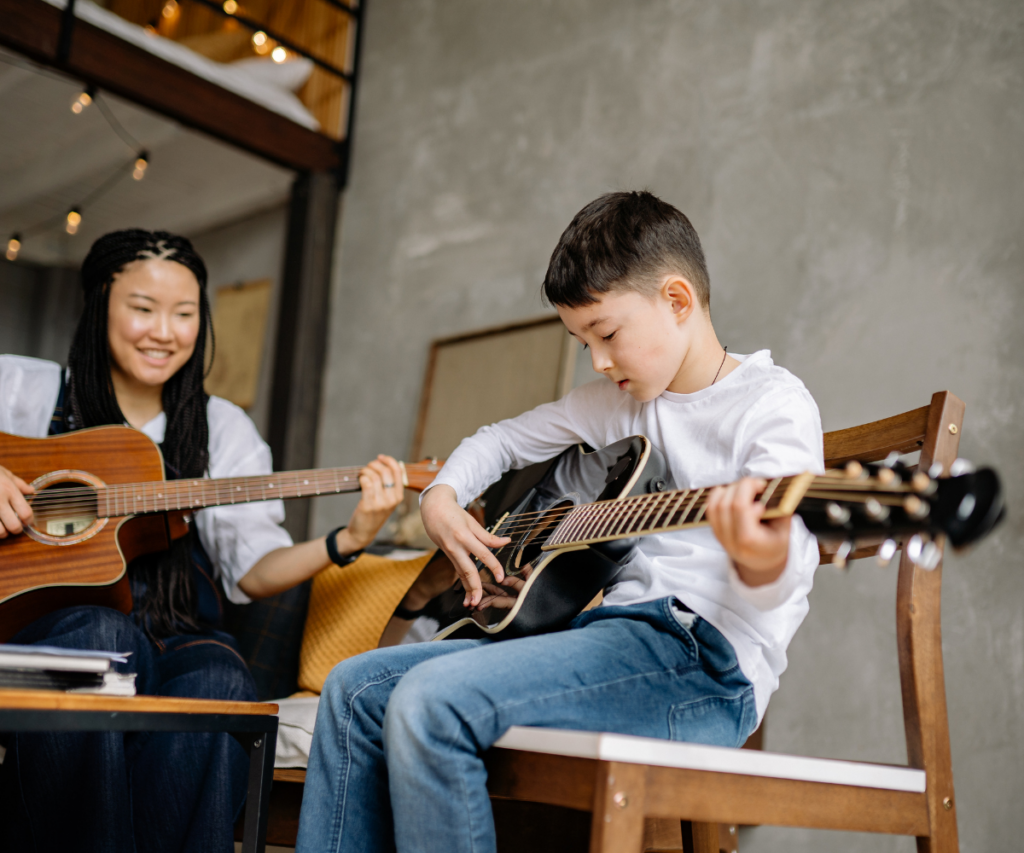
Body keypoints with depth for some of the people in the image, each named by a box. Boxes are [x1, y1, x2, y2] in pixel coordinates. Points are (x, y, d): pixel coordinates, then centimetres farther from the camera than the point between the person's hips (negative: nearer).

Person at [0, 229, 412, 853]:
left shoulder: (224, 430, 14)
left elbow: (253, 571, 5)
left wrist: (348, 540, -13)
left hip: (172, 637, 2)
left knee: (217, 681, -32)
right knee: (103, 635, -35)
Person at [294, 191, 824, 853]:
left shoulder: (772, 402, -5)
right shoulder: (614, 403, 18)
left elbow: (786, 572, -18)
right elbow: (499, 442, 31)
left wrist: (761, 561, -42)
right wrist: (440, 500, 11)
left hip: (701, 658, -8)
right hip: (615, 628, 8)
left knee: (430, 702, -27)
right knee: (356, 689, 1)